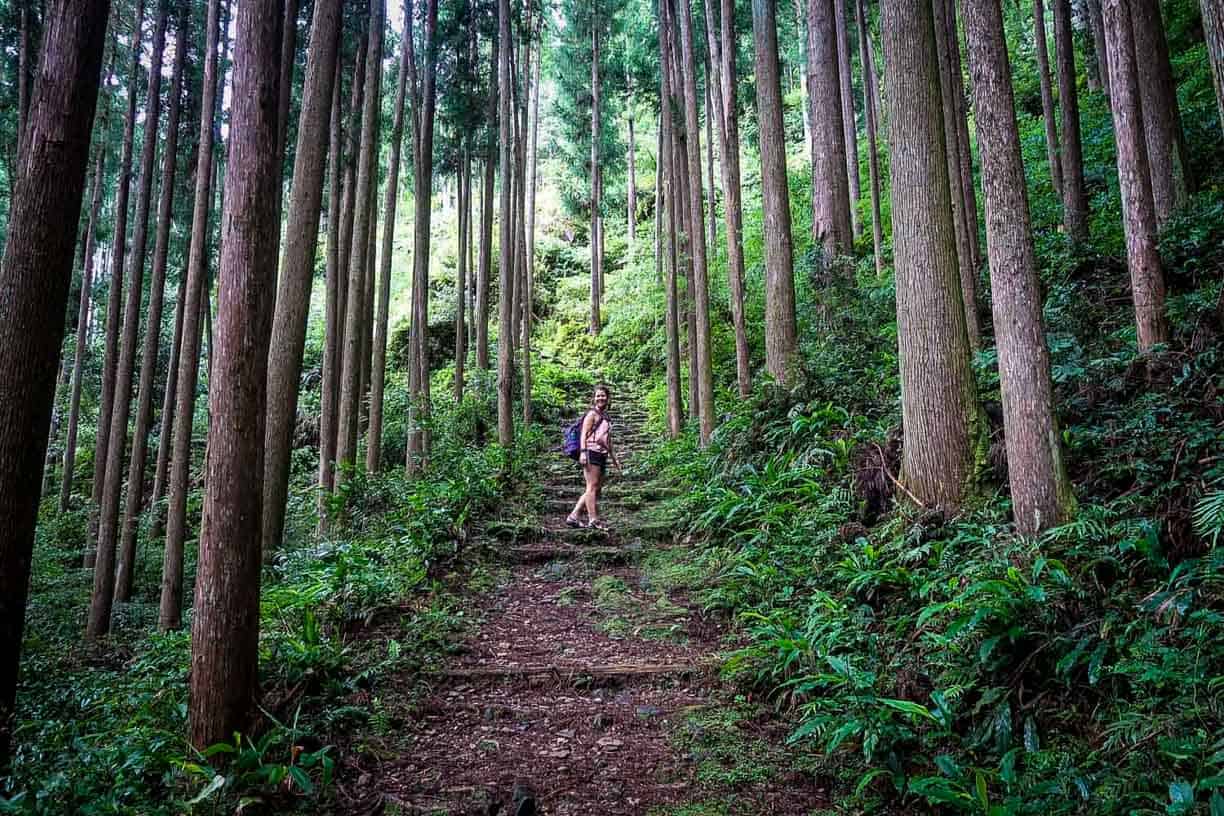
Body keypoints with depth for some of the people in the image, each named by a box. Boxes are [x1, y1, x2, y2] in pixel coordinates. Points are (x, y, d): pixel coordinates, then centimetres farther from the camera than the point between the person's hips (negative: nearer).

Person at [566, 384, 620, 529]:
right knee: (592, 486, -8)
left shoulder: (606, 417, 21)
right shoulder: (592, 414, -3)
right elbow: (584, 434, -12)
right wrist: (583, 452, -23)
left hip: (602, 455, 9)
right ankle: (593, 519, -7)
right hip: (592, 453, -9)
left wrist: (614, 457, 27)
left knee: (597, 489, 7)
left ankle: (573, 516, 9)